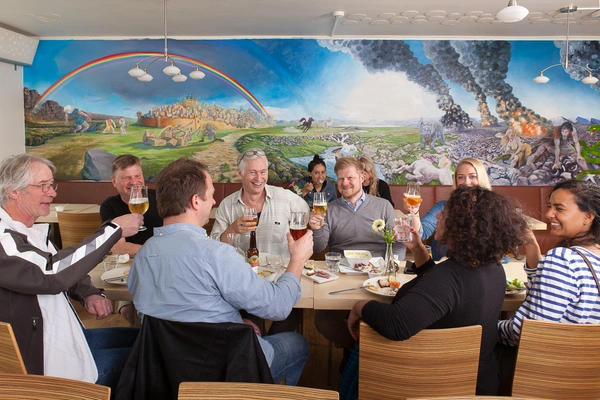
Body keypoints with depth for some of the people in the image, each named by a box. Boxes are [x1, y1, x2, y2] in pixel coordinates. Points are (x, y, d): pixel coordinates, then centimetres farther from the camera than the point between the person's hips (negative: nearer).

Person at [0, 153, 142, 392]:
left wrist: (89, 294, -4)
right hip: (43, 358, -9)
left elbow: (63, 270, 17)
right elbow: (50, 275, -33)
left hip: (67, 335, 9)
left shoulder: (31, 231, 8)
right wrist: (114, 229, -27)